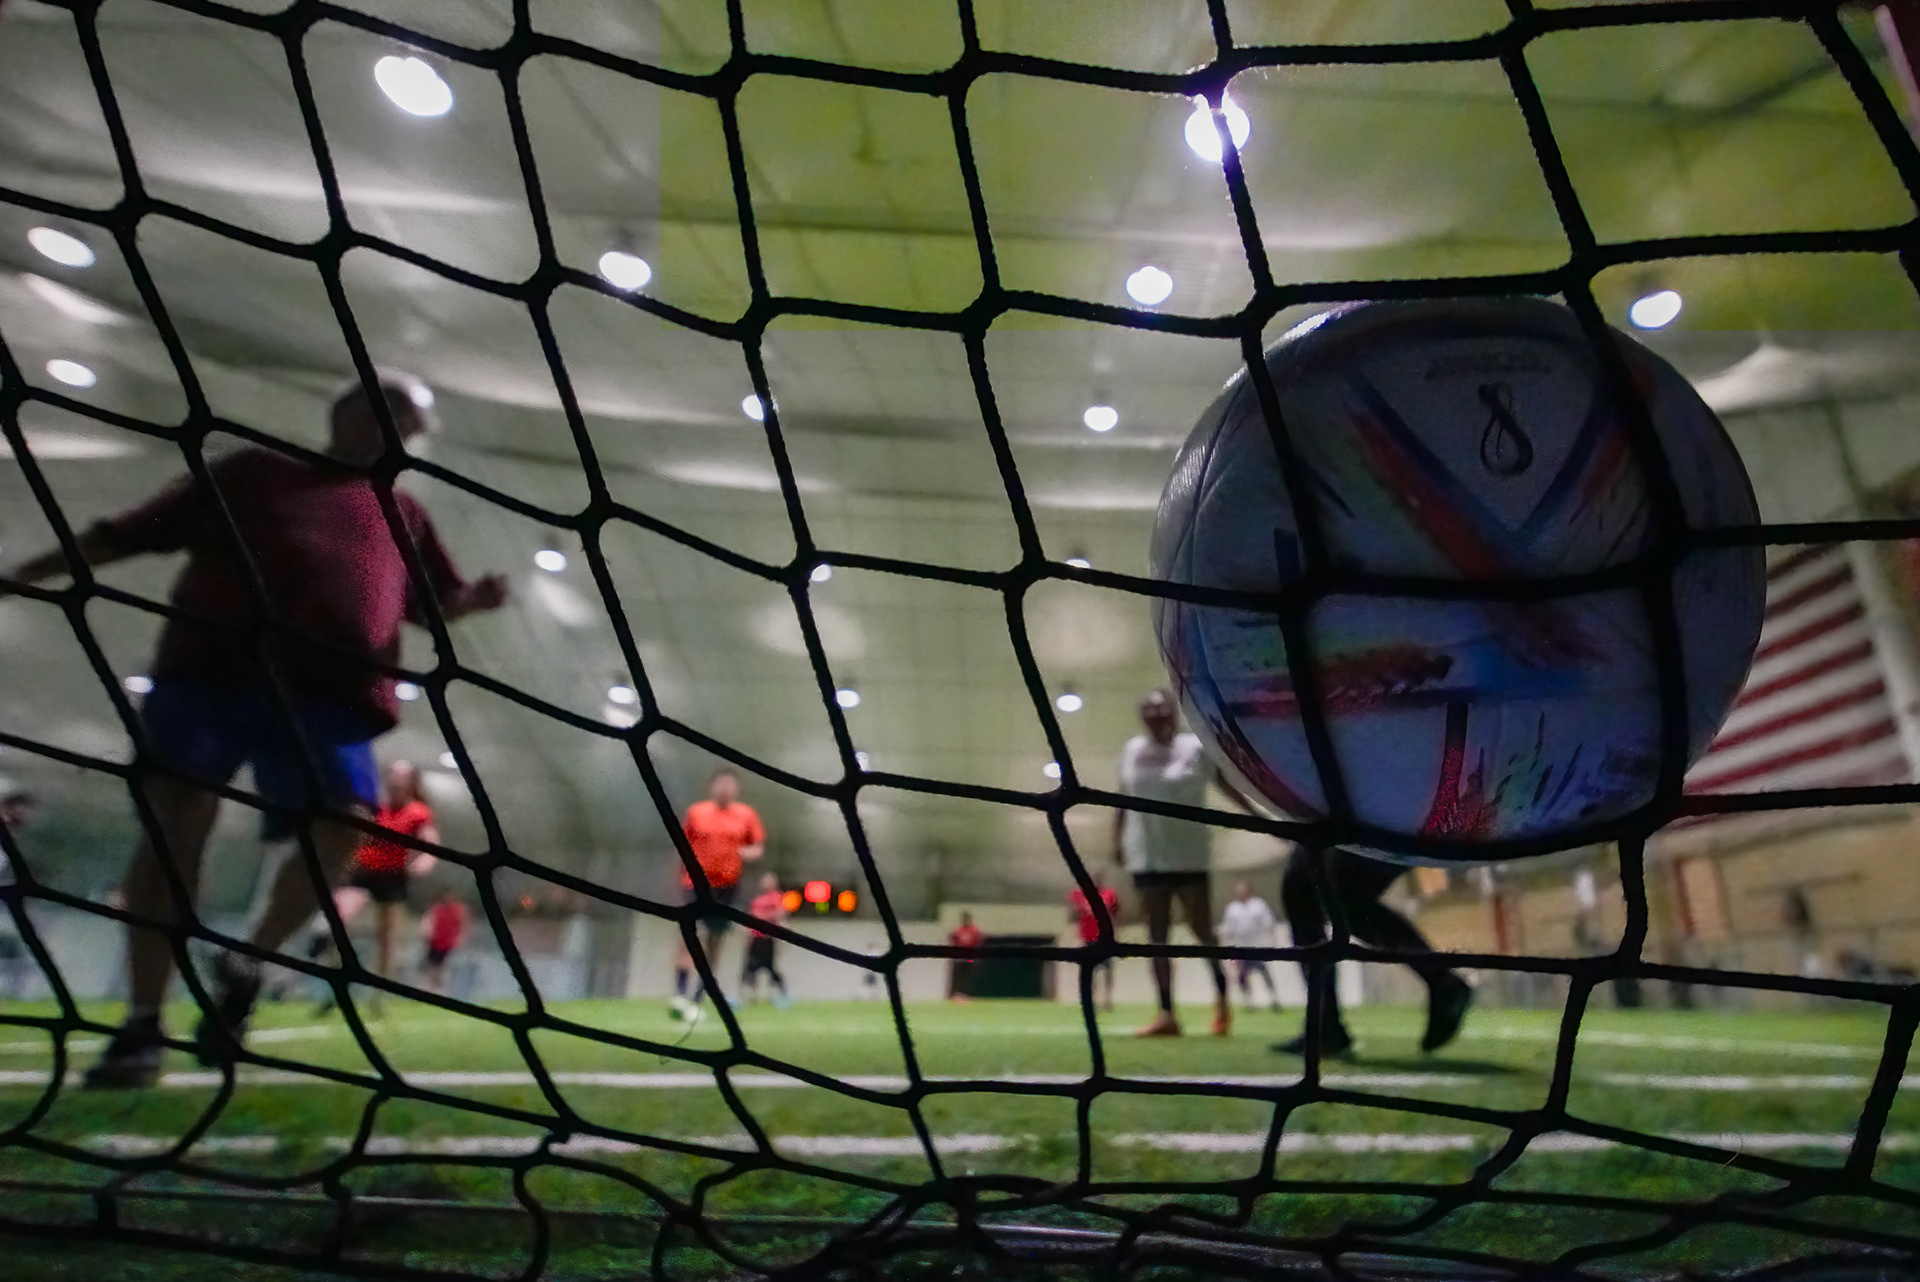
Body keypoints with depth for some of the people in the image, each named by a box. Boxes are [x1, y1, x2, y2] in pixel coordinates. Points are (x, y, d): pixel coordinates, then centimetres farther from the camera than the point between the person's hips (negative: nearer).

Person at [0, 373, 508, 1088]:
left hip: (328, 692, 1)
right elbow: (136, 530, 19)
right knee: (173, 826, -5)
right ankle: (142, 1025, 7)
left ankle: (244, 970, 11)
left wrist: (473, 600, -3)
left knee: (344, 828, -14)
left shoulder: (403, 516, 22)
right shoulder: (250, 471, 20)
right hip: (209, 668, 0)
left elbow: (436, 604, 19)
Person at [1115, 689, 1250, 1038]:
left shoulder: (1196, 747, -5)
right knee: (1157, 936, 4)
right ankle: (1167, 1014, 10)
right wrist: (1117, 839, 13)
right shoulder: (1132, 750, 8)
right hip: (1146, 856, 4)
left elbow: (1229, 785, -4)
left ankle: (1222, 996, 26)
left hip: (1188, 855, -4)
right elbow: (1123, 799, 15)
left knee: (1202, 930, 1)